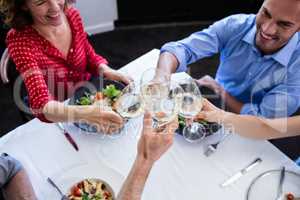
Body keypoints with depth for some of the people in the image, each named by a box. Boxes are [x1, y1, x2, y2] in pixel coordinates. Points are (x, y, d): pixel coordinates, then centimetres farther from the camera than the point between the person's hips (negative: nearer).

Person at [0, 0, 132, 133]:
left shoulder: (72, 15, -12)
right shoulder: (20, 40, -25)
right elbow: (41, 105, -36)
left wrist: (105, 70, -19)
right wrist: (83, 113, -55)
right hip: (57, 120, -4)